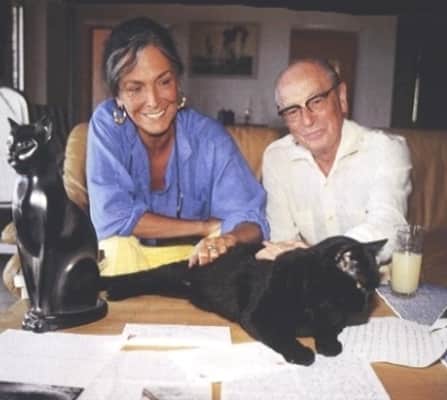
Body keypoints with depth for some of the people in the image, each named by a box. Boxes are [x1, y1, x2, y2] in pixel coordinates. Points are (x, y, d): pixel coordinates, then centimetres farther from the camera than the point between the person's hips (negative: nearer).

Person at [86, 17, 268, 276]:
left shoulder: (210, 137, -15)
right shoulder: (106, 123, -16)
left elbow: (251, 220, -22)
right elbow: (112, 217, -22)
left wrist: (227, 239, -47)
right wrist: (208, 227, -20)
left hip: (193, 258, 0)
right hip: (124, 259, 0)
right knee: (119, 244, -31)